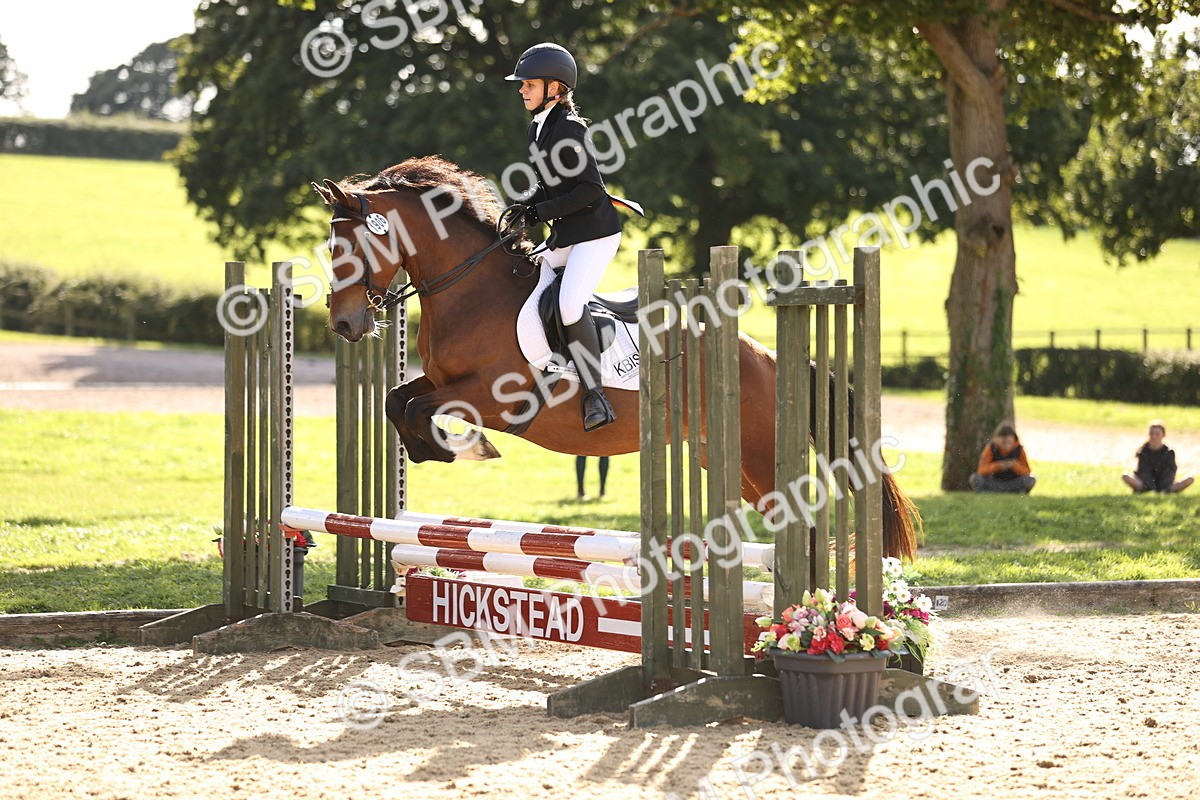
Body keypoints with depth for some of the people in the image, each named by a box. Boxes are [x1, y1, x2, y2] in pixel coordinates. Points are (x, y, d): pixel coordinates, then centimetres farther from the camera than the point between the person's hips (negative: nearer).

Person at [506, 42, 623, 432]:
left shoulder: (568, 129, -15)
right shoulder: (538, 127, 13)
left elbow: (590, 190, -20)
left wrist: (541, 212, -18)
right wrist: (526, 209, 4)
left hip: (595, 232, -10)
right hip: (564, 237, 10)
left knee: (570, 304, -25)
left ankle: (595, 396, -20)